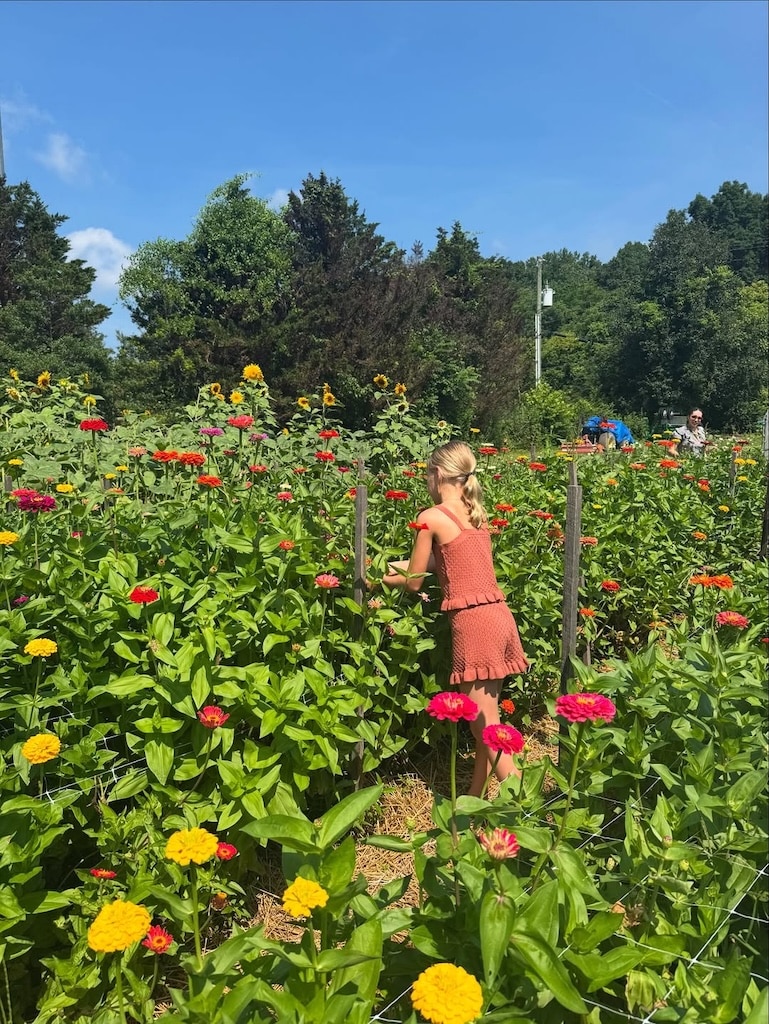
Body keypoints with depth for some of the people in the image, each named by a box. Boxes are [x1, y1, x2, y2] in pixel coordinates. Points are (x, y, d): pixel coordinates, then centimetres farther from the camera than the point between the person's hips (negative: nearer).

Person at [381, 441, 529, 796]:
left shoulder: (432, 517, -7)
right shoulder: (475, 513, 14)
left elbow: (413, 582, 1)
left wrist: (380, 578, 19)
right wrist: (395, 564, 26)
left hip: (473, 622, -8)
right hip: (498, 616, 8)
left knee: (485, 726, 2)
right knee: (485, 719, 17)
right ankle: (475, 796, 30)